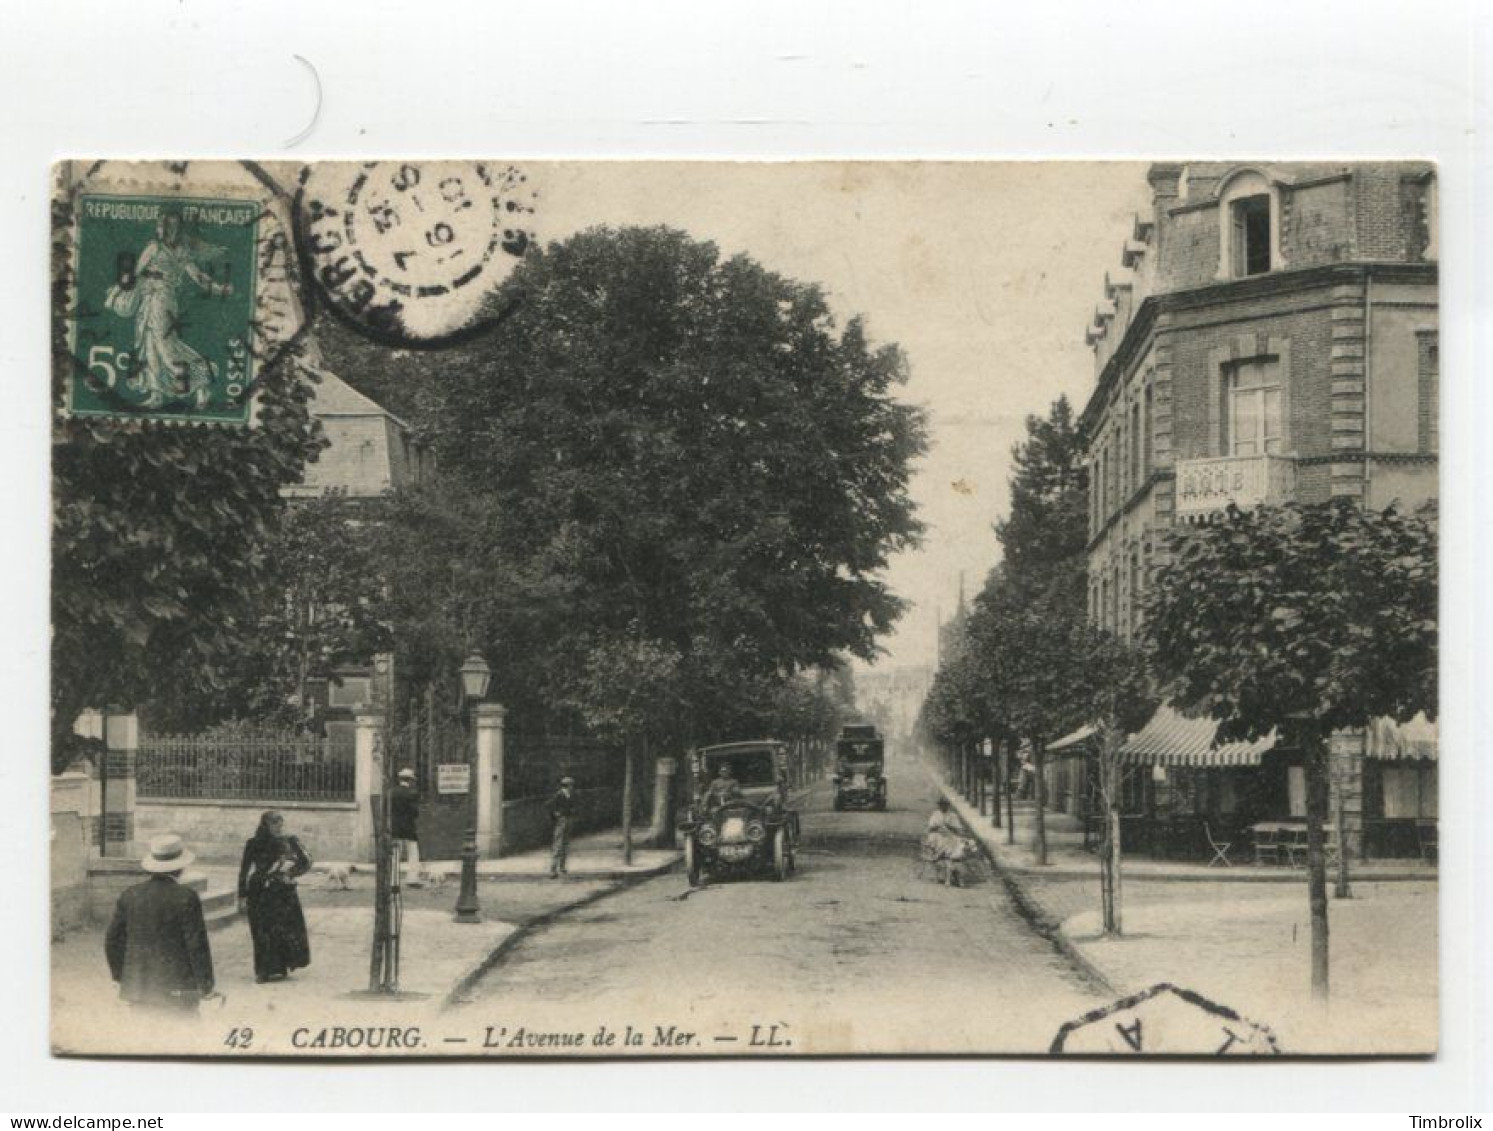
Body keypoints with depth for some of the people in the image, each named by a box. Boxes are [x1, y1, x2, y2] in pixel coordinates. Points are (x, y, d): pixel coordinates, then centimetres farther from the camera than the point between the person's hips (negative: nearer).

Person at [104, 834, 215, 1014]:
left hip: (138, 989, 5)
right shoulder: (185, 897, -11)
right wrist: (205, 985, 0)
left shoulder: (130, 896, 4)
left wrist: (122, 978, 22)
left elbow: (113, 940, 10)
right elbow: (197, 944, -10)